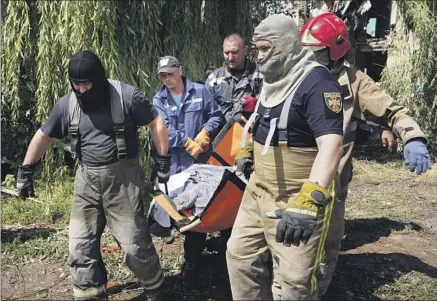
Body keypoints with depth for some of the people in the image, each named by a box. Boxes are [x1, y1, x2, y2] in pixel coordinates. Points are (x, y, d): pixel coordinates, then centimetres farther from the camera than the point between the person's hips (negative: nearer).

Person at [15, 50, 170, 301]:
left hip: (123, 178, -4)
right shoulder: (66, 104, 3)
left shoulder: (127, 96, -10)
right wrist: (26, 171, 16)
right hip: (87, 180, 5)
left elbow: (156, 123, -1)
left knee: (135, 244, -1)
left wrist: (163, 160, -3)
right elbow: (43, 137, 14)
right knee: (80, 247, 6)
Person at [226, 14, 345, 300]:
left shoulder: (317, 82, -18)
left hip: (297, 199, -9)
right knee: (241, 254, 17)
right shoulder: (273, 80, 11)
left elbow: (331, 144, -30)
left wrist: (310, 201, -40)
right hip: (259, 189, 9)